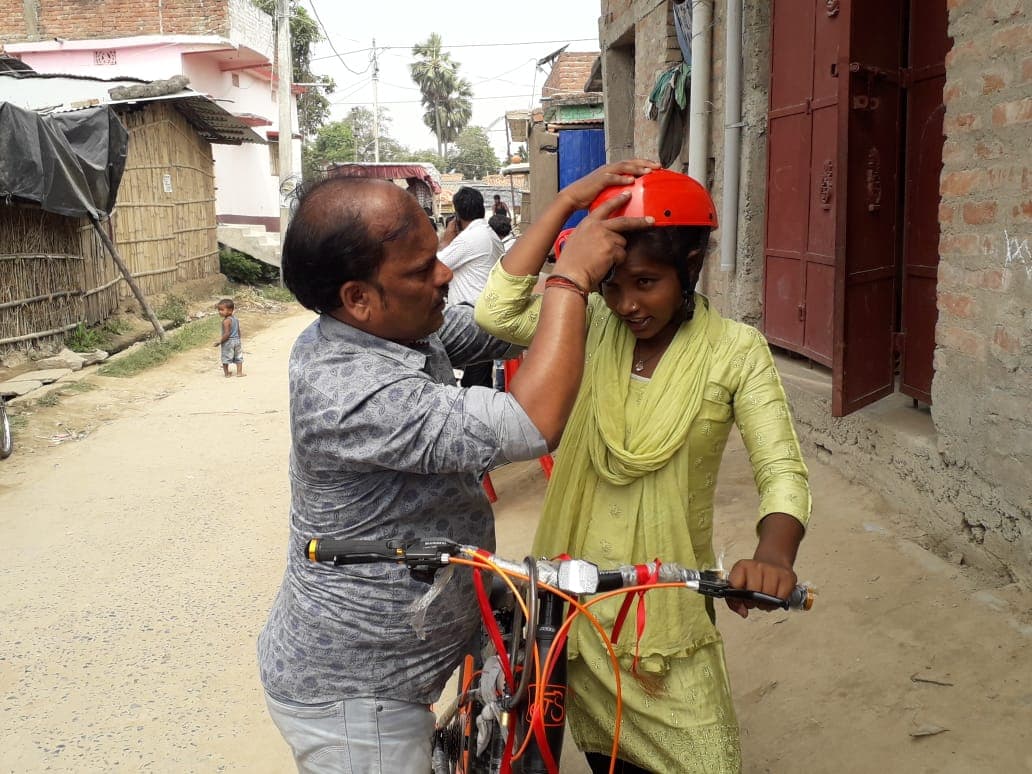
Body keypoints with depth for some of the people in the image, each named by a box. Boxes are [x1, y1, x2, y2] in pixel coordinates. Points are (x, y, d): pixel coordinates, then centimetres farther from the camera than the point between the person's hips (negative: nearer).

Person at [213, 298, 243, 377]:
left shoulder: (226, 321, -19)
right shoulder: (236, 319, 5)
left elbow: (227, 333, -23)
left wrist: (220, 341, -17)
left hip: (228, 342, -7)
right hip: (237, 340, 7)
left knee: (226, 358, 5)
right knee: (238, 357, 13)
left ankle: (226, 373, 11)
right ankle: (239, 372, 13)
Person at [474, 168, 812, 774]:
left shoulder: (735, 350, -10)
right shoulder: (594, 328, -3)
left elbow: (782, 470, -16)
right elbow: (497, 313, -18)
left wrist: (773, 555, -37)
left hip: (667, 603, -2)